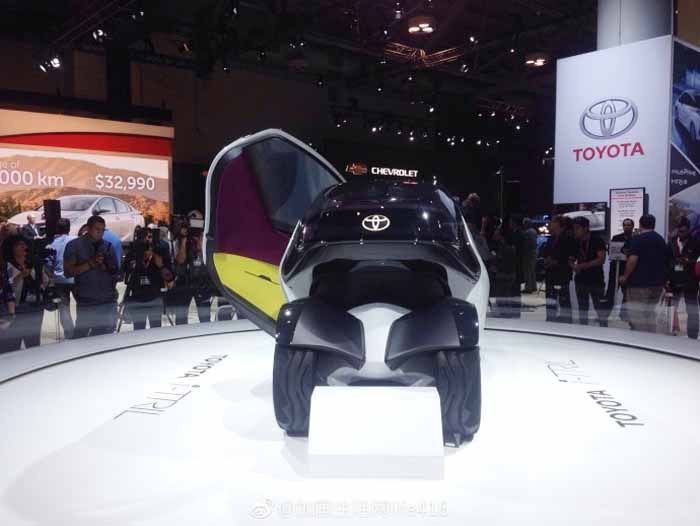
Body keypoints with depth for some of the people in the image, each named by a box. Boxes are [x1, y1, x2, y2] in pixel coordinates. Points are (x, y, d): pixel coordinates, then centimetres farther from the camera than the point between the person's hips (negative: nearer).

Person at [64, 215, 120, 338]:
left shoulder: (107, 246, 11)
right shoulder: (74, 245, 1)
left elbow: (116, 272, 12)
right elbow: (68, 271, -7)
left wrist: (105, 267, -9)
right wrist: (90, 264, -17)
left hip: (108, 301, 3)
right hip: (86, 302, -3)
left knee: (106, 336, 6)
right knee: (79, 336, 2)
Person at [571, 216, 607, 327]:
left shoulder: (597, 241, -7)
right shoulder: (575, 242, 8)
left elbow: (601, 259, -15)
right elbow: (571, 260, 14)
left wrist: (582, 265, -19)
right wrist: (573, 265, -10)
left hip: (596, 280, -5)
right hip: (580, 280, 5)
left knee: (600, 309, -3)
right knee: (582, 309, 12)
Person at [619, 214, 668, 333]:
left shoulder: (637, 239, -11)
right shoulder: (661, 240, 13)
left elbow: (632, 260, -20)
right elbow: (665, 261, 21)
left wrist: (625, 276, -10)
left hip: (639, 283, -7)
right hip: (657, 283, 7)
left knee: (637, 317, -3)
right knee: (650, 314, 17)